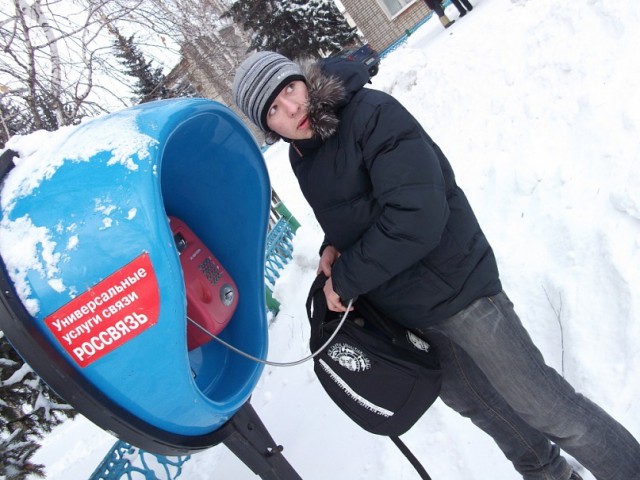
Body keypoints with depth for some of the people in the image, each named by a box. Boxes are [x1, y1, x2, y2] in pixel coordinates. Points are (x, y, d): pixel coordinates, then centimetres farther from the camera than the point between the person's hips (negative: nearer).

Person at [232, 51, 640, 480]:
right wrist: (334, 247, -5)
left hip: (454, 286, -8)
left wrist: (346, 279, -22)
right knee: (473, 402, 23)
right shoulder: (302, 157, 2)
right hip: (404, 310, 8)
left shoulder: (372, 112, -22)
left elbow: (416, 216, -31)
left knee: (544, 406, 2)